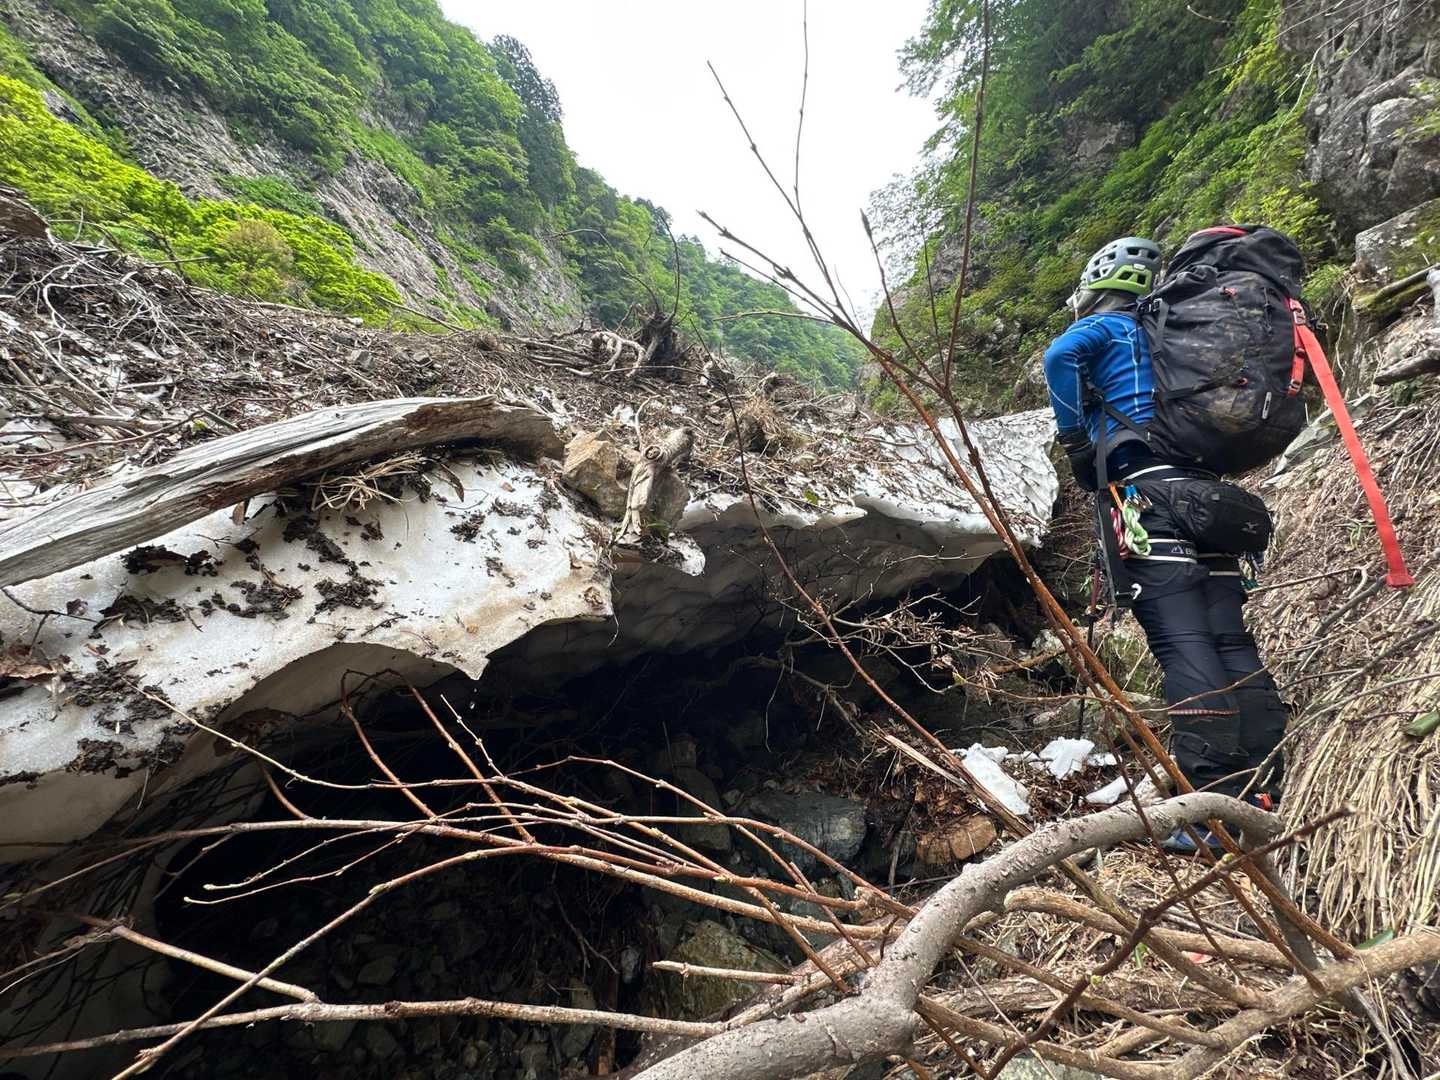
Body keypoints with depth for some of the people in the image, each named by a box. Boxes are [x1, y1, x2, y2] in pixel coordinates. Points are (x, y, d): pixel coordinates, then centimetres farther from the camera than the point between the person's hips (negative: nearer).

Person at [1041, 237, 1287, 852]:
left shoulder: (1104, 326, 10)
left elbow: (1059, 357, -13)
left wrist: (1076, 440, -7)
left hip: (1140, 488, -7)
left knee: (1182, 644, -14)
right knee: (1232, 640, 2)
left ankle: (1218, 799, -17)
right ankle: (1263, 793, 2)